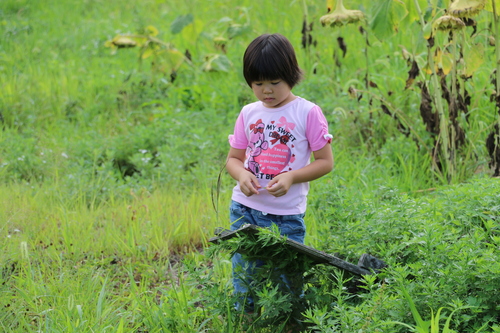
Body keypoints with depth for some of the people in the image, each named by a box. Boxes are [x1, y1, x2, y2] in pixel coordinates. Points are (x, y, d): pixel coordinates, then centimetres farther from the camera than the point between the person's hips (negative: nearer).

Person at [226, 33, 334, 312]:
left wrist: (291, 177, -21)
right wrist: (242, 174, -12)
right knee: (243, 273, 8)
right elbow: (234, 158, 12)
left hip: (287, 215, -3)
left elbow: (326, 161, -6)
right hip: (245, 209, 4)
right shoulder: (248, 114, 5)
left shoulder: (308, 113, -6)